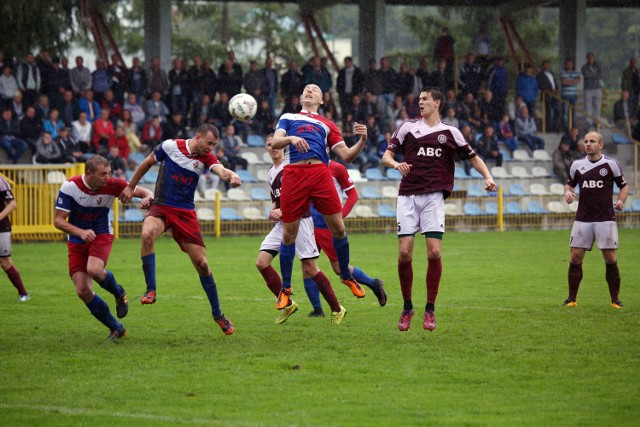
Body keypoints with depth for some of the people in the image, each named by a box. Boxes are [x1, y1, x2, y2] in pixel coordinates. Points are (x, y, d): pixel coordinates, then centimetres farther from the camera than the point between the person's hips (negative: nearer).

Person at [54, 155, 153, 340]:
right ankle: (116, 328, 8)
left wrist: (148, 197, -30)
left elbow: (140, 191, -4)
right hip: (76, 242, 2)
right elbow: (58, 220, -13)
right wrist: (81, 232, -30)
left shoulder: (112, 185, -15)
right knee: (82, 291, -9)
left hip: (101, 236, -2)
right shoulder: (70, 186, -16)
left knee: (94, 270, -33)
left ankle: (119, 293, 1)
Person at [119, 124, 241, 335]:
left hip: (186, 213, 2)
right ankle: (151, 290, -27)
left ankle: (217, 314, 16)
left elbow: (221, 170, -24)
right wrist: (131, 186, 17)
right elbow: (147, 163, 10)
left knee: (202, 264, -1)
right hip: (161, 207, -2)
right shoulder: (170, 146, -6)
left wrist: (231, 175, -48)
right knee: (147, 234, -36)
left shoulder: (206, 158, -3)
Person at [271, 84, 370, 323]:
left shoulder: (327, 125, 24)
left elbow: (346, 156, 17)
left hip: (320, 173, 1)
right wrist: (291, 138, -15)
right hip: (294, 174, -1)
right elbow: (275, 142, 6)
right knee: (288, 233, 0)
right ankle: (285, 289, 12)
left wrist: (361, 141, -1)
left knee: (338, 227, -5)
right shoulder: (288, 118, 22)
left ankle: (346, 275, 18)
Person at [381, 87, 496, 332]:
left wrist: (488, 177, 0)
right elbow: (386, 156, 10)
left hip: (434, 196, -1)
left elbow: (472, 157, 17)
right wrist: (396, 164, -12)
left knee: (434, 252, -12)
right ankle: (407, 307, 9)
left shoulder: (449, 133, 10)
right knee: (404, 252, -8)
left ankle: (430, 309, 1)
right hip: (408, 195, 1)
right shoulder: (407, 128, 12)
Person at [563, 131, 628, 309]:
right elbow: (570, 184, 21)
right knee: (575, 257, -3)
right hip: (583, 219, 2)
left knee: (610, 258, -5)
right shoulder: (577, 165, 7)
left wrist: (621, 201, -11)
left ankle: (615, 299, 6)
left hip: (605, 218, -2)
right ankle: (572, 298, 7)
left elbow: (624, 185, 8)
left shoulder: (611, 164, 0)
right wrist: (568, 192, -2)